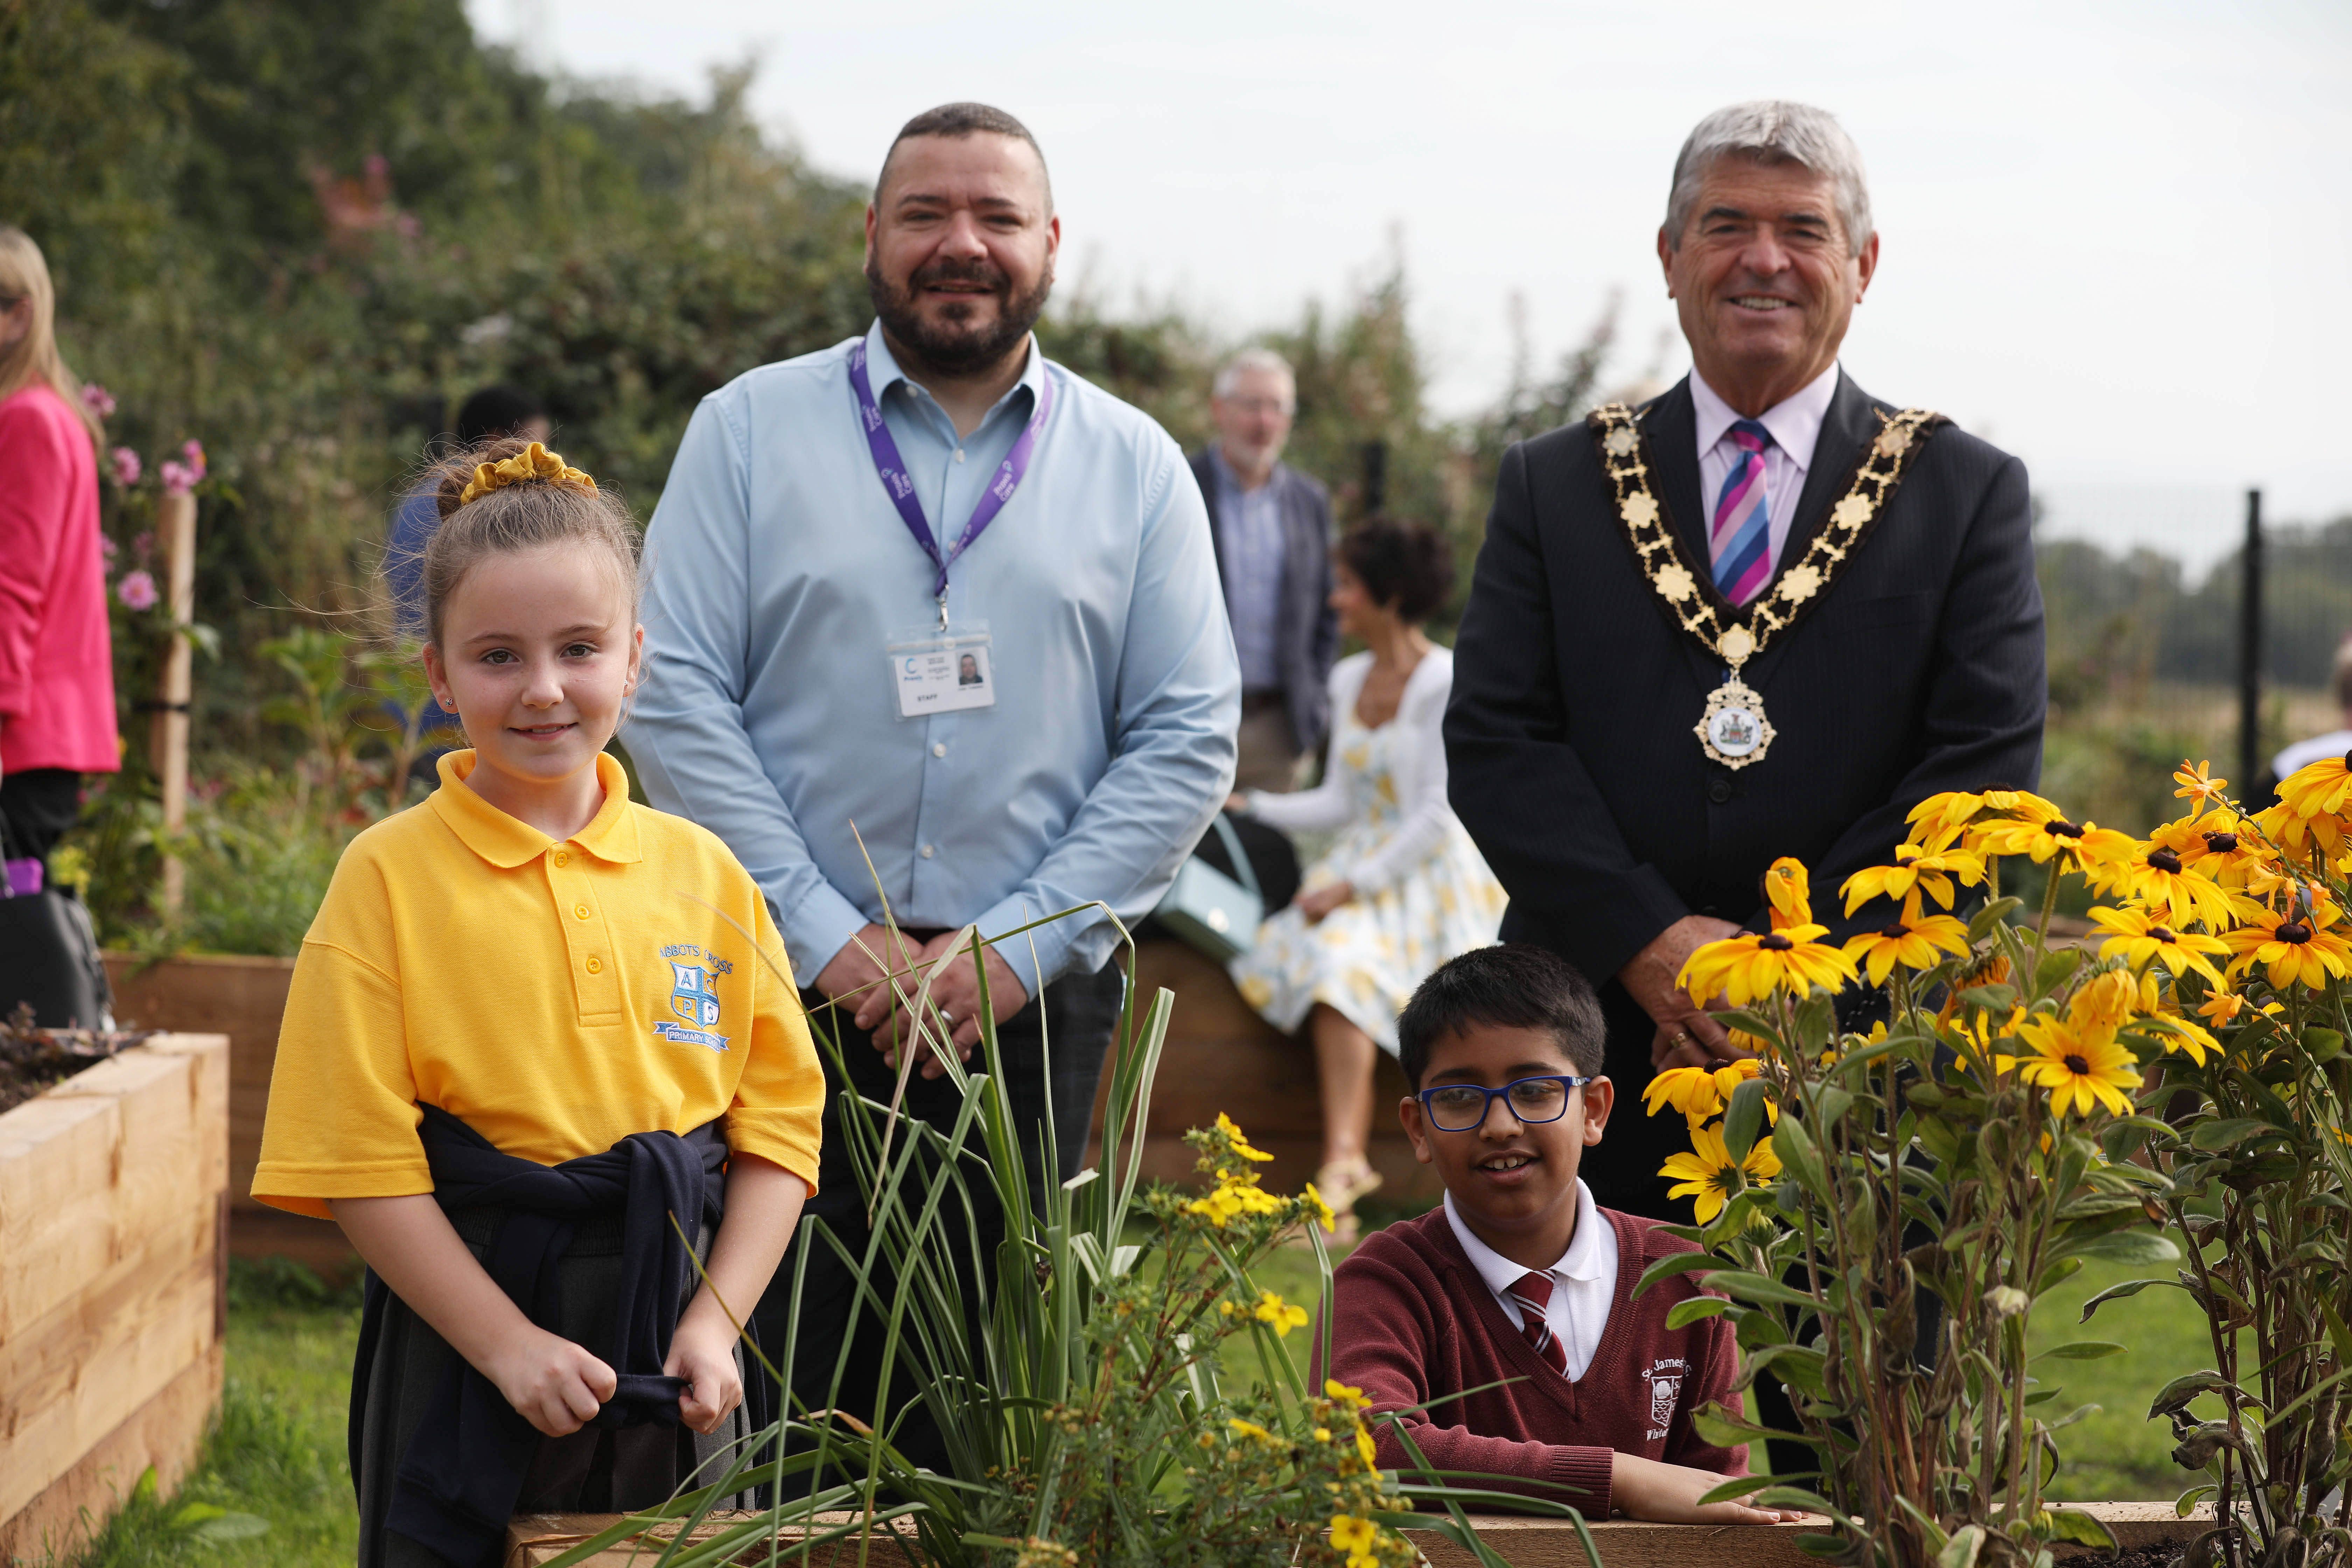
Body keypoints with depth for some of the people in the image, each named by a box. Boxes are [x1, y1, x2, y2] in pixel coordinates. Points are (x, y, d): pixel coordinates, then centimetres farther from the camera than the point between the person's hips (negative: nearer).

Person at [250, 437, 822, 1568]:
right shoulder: (389, 878, -4)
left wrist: (716, 1320, -7)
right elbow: (358, 1157, -9)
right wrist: (508, 1343, -14)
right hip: (464, 1351, -3)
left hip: (673, 1376, 3)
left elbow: (777, 1117, 6)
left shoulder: (702, 874, 5)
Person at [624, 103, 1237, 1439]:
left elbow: (1189, 741, 4)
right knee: (774, 1391, -2)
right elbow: (674, 694, -1)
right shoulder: (750, 429, 6)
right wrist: (828, 935, -9)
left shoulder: (1136, 467, 9)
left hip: (1032, 1011, 1)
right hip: (786, 991, -1)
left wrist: (1021, 946, -7)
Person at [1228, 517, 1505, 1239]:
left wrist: (1356, 885, -18)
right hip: (1361, 866, 7)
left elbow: (1438, 814, -14)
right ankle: (1349, 1164, -27)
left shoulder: (1443, 682, -11)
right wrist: (1254, 807, 6)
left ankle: (1341, 1160, -40)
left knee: (1342, 962, -31)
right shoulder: (1349, 679, 13)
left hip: (1432, 875, -7)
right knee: (1329, 969, -22)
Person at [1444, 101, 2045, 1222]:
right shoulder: (1551, 487, 12)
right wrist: (1647, 942, -12)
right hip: (1595, 1072, 1)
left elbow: (1986, 764, -1)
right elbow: (1493, 740, 3)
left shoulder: (1969, 493, 8)